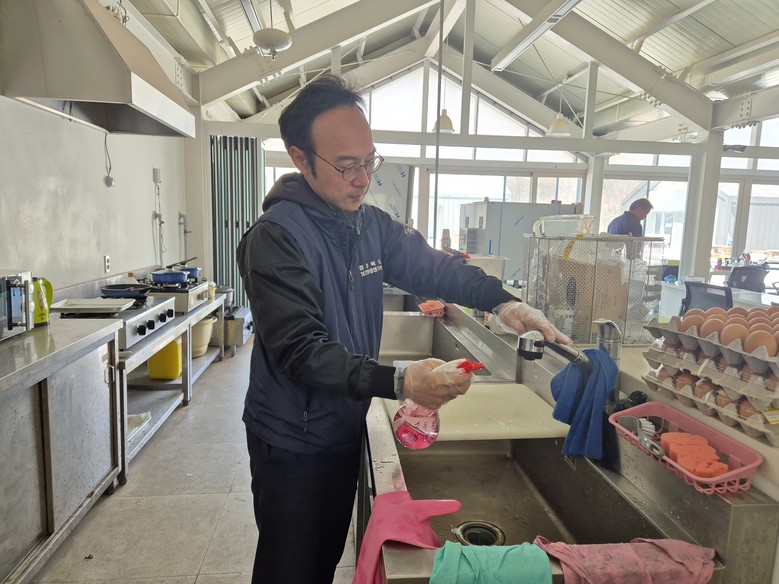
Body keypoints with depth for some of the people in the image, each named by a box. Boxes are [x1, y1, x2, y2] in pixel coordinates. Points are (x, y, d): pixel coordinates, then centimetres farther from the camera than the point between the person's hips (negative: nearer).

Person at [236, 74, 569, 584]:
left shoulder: (372, 225, 0)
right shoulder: (276, 238, -24)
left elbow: (433, 266, 4)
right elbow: (300, 350, -30)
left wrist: (501, 300, -13)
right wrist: (397, 382, -40)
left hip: (347, 429, 7)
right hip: (292, 441, -6)